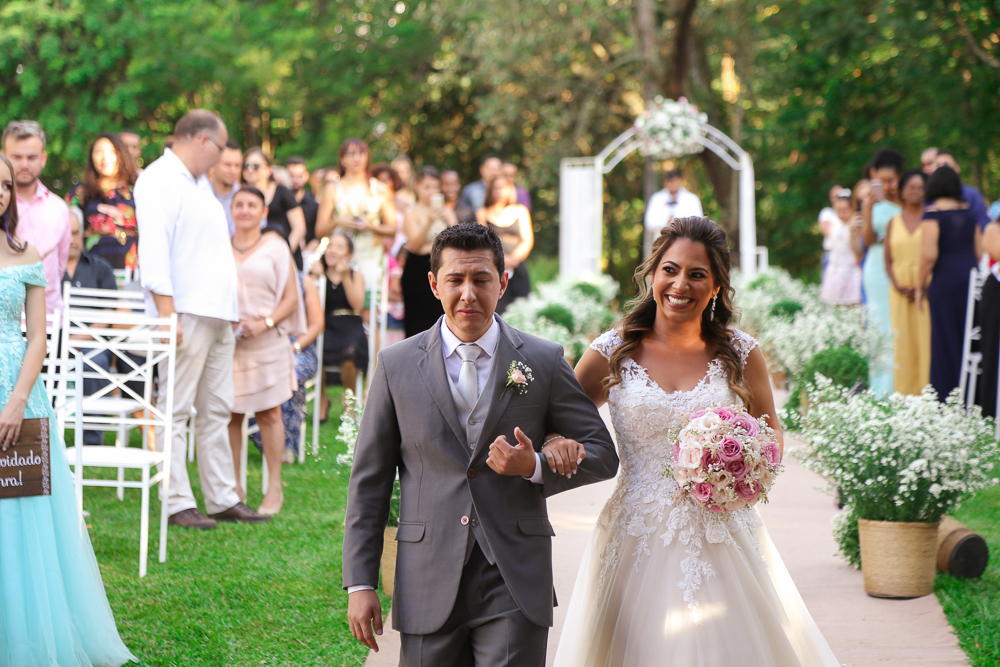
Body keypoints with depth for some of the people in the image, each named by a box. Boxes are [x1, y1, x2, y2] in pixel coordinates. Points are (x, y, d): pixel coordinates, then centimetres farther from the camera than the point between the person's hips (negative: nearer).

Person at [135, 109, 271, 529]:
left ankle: (223, 499, 15)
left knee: (216, 410, 11)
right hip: (185, 314, -10)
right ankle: (178, 504, -6)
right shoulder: (159, 180, -8)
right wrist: (166, 311, -24)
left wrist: (233, 307, 22)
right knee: (176, 410, -7)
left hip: (217, 314, 10)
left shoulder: (200, 183, 23)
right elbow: (154, 249, -17)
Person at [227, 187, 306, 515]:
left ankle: (274, 488, 2)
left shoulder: (275, 248, 6)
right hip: (225, 341, 2)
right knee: (230, 414, 1)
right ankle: (233, 486, 8)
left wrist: (265, 323, -12)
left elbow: (290, 298, 3)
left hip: (265, 341, -2)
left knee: (269, 413, -2)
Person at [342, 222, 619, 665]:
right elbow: (369, 480, 7)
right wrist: (359, 583, 2)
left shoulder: (544, 362, 4)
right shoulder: (397, 365, 5)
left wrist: (536, 467, -12)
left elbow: (602, 454, 8)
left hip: (515, 583, -1)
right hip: (428, 589, 1)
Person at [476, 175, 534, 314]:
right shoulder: (483, 213, 11)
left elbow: (528, 241, 9)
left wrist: (514, 258, -9)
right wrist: (501, 258, -12)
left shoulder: (521, 211, 15)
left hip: (517, 269, 2)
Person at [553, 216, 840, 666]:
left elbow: (770, 431, 15)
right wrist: (554, 443, -17)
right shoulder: (613, 352, 1)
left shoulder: (740, 353, 3)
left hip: (723, 538, 1)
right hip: (638, 539, -1)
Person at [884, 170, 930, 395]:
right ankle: (904, 395, 5)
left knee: (927, 340, -7)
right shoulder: (894, 222, 13)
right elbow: (888, 260, 12)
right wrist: (898, 286, -5)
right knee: (903, 341, 1)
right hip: (900, 291, 3)